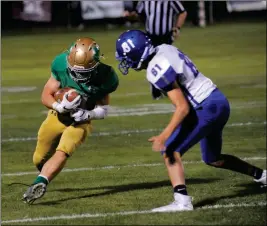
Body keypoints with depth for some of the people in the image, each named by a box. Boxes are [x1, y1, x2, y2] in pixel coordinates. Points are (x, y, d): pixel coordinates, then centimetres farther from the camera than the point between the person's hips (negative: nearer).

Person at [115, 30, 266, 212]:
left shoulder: (156, 71, -22)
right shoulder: (165, 49, 4)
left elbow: (183, 107, -23)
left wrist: (164, 135, -25)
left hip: (206, 109, -10)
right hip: (219, 101, 10)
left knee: (170, 152, -9)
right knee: (213, 159, 26)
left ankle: (182, 201, -20)